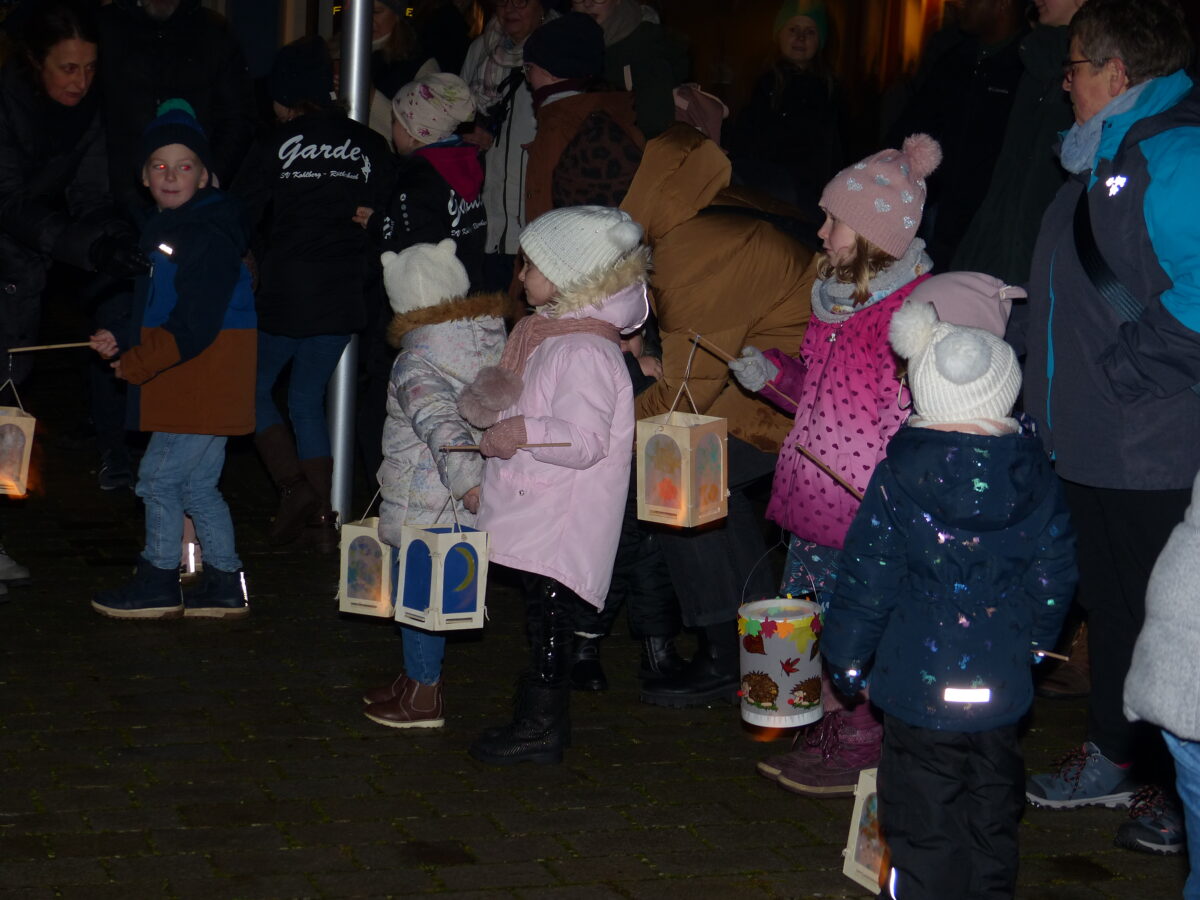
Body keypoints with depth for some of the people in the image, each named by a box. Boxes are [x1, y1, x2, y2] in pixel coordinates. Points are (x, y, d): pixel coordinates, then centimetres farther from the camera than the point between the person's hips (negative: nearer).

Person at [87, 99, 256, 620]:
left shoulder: (210, 237, -17)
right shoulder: (167, 231, 16)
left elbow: (194, 327, -22)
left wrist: (136, 363, -17)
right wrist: (121, 340, 10)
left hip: (204, 384, -10)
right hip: (191, 386, 10)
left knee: (159, 478, -5)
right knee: (197, 487, 13)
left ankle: (158, 585, 6)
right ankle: (225, 587, 21)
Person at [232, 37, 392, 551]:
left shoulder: (276, 145, -6)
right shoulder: (368, 147, 3)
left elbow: (240, 216, -2)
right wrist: (362, 282, 12)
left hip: (285, 293, -4)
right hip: (343, 296, 4)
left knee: (251, 386, 13)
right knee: (308, 399, 16)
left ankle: (293, 487, -5)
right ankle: (321, 519, 10)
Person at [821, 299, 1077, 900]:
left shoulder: (898, 478, -13)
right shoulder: (1036, 478, -4)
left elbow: (868, 579, -9)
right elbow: (1054, 575, 4)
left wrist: (845, 656, 4)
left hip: (920, 686, -4)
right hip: (1002, 688, 4)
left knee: (923, 822, 4)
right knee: (993, 809, 20)